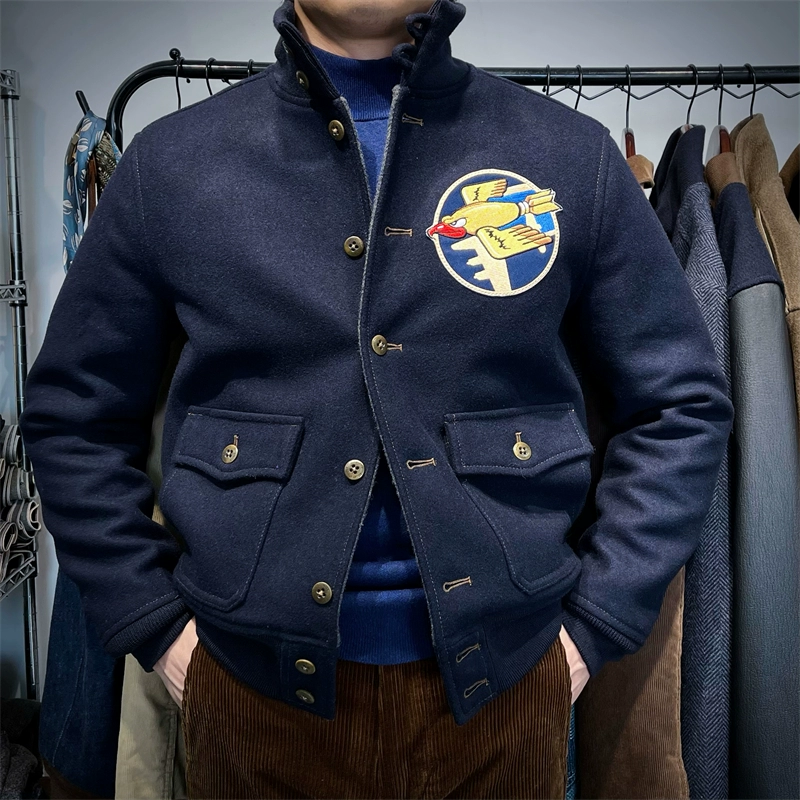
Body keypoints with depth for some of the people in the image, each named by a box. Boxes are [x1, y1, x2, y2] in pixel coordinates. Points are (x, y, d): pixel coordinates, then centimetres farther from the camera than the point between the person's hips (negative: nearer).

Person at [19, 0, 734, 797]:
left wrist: (594, 624, -3)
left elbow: (682, 406, 2)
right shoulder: (170, 163, -2)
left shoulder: (574, 157, -3)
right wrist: (154, 623, -1)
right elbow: (73, 416, 5)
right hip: (257, 684, 1)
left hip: (500, 679, 1)